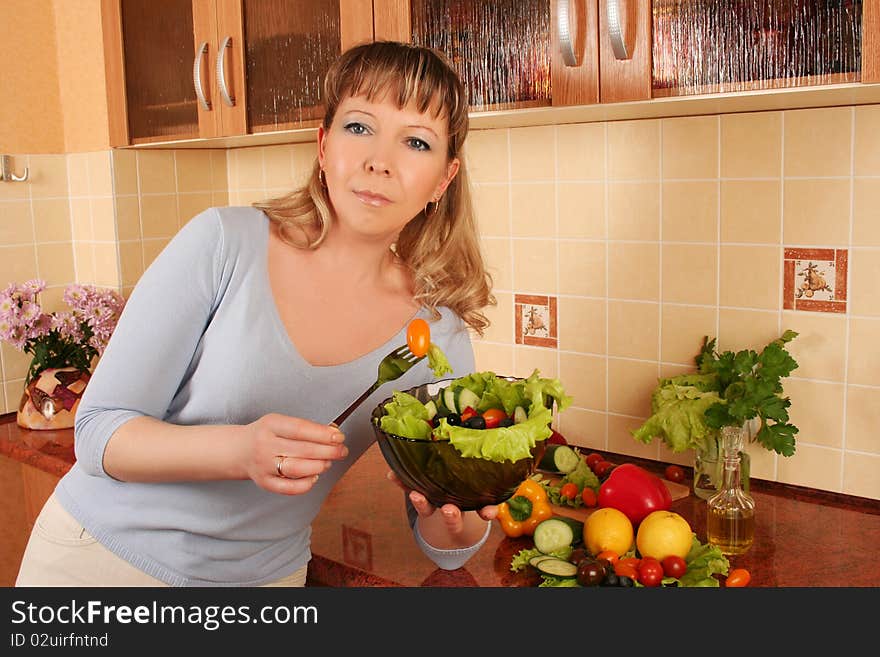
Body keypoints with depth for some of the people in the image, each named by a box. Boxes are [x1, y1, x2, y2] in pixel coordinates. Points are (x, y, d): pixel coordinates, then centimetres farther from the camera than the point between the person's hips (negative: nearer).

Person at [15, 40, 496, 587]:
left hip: (264, 573, 2)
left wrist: (453, 516, -28)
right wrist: (240, 450, -33)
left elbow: (447, 550, -5)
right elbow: (99, 432, -16)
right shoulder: (224, 242, -18)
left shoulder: (439, 332, -12)